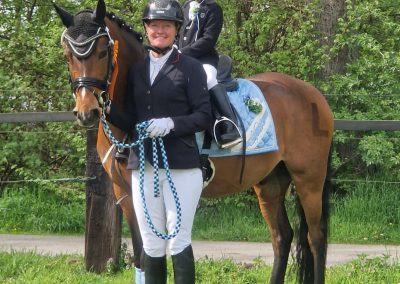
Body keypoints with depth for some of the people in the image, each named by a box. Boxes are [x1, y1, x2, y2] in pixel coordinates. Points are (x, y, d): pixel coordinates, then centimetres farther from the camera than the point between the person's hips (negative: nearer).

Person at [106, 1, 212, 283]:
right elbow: (130, 121, 11)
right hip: (144, 167, 5)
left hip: (182, 166, -4)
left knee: (178, 241, -2)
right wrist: (107, 110, -8)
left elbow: (204, 116, -6)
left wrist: (171, 124, -21)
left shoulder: (190, 68, -2)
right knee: (151, 244, 8)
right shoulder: (137, 70, 12)